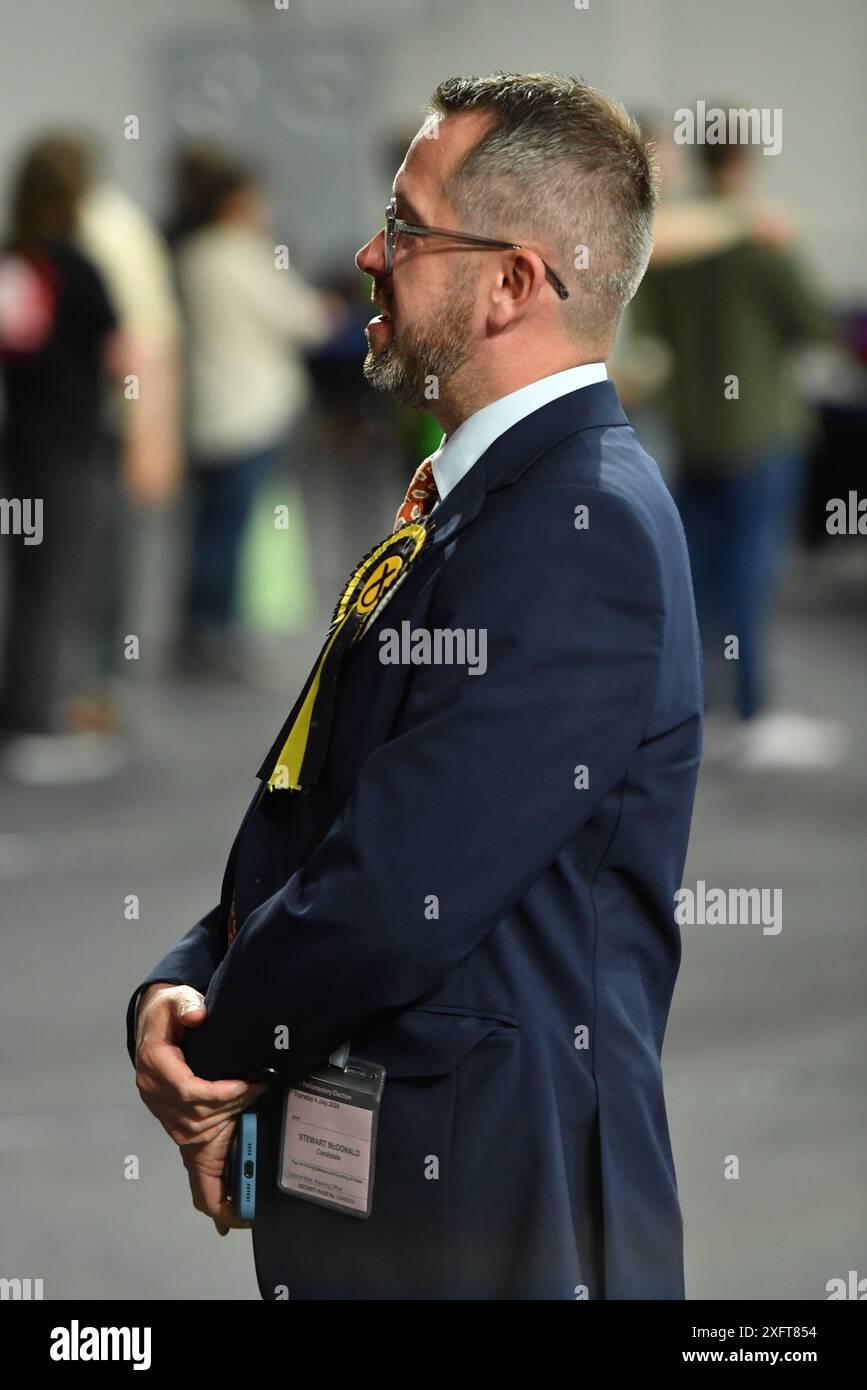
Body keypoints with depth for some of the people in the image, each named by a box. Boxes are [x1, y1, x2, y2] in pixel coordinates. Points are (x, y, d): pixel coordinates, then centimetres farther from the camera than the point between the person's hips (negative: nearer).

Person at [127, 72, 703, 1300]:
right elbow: (298, 823, 14)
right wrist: (178, 990, -4)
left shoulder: (584, 529, -19)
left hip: (474, 1210, -9)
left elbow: (397, 895, -22)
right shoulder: (474, 503, 14)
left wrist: (214, 1048, -7)